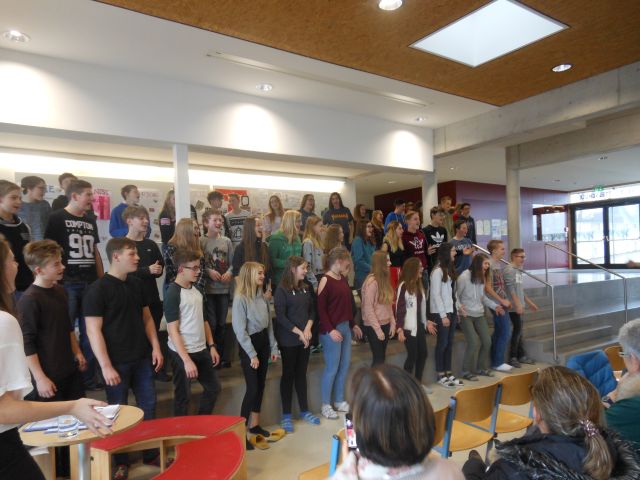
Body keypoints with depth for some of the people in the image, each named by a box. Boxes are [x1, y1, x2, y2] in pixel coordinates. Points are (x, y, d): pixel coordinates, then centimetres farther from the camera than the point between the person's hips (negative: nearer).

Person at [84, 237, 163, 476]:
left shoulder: (136, 284, 5)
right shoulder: (98, 289, -13)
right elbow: (93, 330, -15)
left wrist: (155, 347, 5)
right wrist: (106, 366, -18)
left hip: (142, 358, 6)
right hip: (117, 362, -5)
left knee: (148, 405, 14)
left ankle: (151, 453, 31)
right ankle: (121, 462, 27)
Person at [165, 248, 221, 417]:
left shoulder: (195, 289, 7)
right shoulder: (173, 293, -16)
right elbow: (173, 331, -18)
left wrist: (212, 346, 11)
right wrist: (187, 360, -21)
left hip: (201, 350, 8)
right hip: (182, 353, -8)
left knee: (213, 387, 17)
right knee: (183, 396, 7)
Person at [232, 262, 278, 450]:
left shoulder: (262, 297, 4)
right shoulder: (241, 299, -17)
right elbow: (240, 330, -17)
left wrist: (273, 347, 10)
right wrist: (252, 354, -17)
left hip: (263, 343, 7)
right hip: (249, 345, -7)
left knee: (260, 386, 13)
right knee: (252, 388, -5)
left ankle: (255, 425, 28)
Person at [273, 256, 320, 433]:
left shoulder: (306, 288, 7)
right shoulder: (281, 290, -11)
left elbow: (312, 310, 9)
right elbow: (281, 317, -16)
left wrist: (307, 329, -7)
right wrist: (299, 333, -16)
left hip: (305, 338, 5)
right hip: (288, 340, -5)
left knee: (301, 374, 14)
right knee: (288, 375, 5)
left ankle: (304, 410, 27)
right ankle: (286, 415, 17)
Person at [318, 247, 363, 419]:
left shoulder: (343, 279, 10)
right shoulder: (325, 280, -13)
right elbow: (320, 308, -16)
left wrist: (353, 324, 19)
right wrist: (330, 330, -20)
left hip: (345, 327, 8)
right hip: (331, 330, -8)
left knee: (345, 365, 14)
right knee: (332, 367, 1)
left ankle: (339, 400, 29)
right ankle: (325, 405, 16)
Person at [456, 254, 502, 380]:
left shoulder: (482, 277, 7)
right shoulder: (464, 276, -15)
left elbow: (483, 296, 16)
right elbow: (456, 295, -11)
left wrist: (495, 306, 7)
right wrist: (459, 306, -26)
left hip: (479, 314, 7)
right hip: (466, 315, -7)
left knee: (487, 341, 6)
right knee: (473, 343, -13)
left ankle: (481, 368, 26)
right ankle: (467, 371, 4)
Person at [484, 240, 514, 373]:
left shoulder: (499, 263, 11)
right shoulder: (490, 265, -16)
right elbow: (488, 288, -18)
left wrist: (506, 300, 10)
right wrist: (502, 301, -14)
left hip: (501, 303, 9)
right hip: (497, 304, -9)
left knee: (498, 332, 13)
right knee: (505, 333, -5)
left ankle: (495, 361, 21)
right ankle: (498, 363, 5)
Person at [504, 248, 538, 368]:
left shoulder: (518, 270, 15)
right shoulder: (509, 270, -13)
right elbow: (511, 289, -19)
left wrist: (530, 302, 23)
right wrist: (518, 304, -23)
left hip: (518, 306, 9)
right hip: (514, 306, -9)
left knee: (519, 330, 12)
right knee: (517, 330, -6)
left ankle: (521, 355, 20)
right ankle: (513, 357, 3)